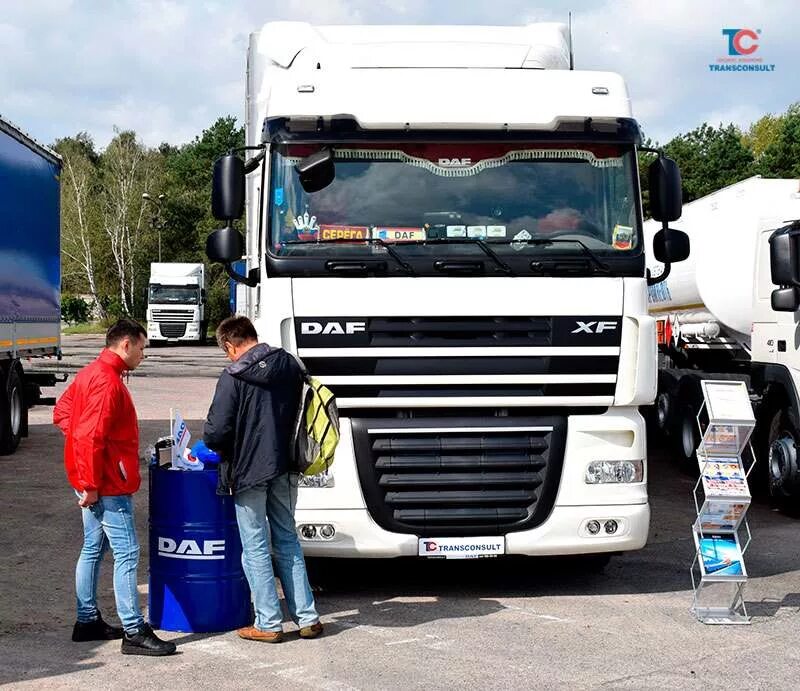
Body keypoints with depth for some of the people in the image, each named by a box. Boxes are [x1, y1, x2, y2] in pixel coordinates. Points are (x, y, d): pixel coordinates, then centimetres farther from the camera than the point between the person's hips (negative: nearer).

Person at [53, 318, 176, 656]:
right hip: (106, 485, -11)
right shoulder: (107, 382, -20)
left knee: (93, 549, 16)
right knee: (127, 553, -8)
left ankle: (87, 621, 24)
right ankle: (134, 632, -6)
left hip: (94, 483, 11)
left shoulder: (90, 374, 12)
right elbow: (90, 437, -25)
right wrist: (91, 485, -20)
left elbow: (61, 412, 21)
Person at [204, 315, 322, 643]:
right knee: (287, 541, 16)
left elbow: (216, 431, -16)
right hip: (284, 467, 6)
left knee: (256, 548, 5)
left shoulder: (233, 376, -14)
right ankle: (307, 618, 17)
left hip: (248, 469, -6)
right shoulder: (290, 364, 4)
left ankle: (268, 624, 9)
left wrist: (209, 441, 6)